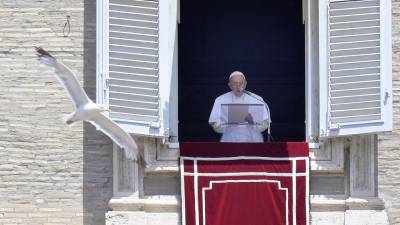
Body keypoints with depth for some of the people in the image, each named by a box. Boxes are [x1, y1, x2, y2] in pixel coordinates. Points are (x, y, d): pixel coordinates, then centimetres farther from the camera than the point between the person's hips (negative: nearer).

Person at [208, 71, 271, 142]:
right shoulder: (220, 100, 9)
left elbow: (264, 125, 5)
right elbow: (216, 126, 4)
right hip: (230, 139, -1)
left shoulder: (257, 100, 9)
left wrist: (253, 121, -14)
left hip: (252, 139, 1)